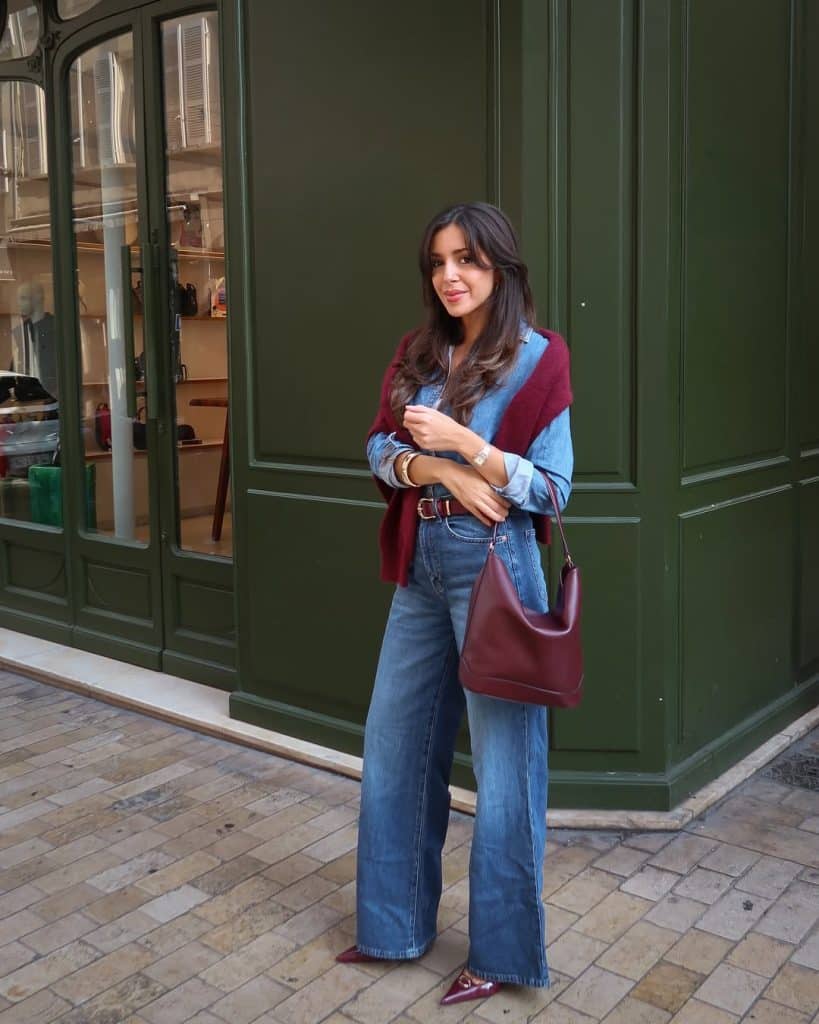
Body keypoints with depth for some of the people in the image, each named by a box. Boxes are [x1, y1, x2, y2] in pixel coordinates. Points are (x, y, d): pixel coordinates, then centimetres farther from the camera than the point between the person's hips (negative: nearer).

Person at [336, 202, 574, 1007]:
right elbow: (380, 449, 6)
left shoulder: (536, 358, -7)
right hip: (421, 567, 7)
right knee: (394, 746, 14)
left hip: (493, 567, -6)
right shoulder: (418, 353, 10)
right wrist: (434, 469, -13)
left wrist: (462, 443, -20)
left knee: (502, 760, 4)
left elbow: (551, 488, -10)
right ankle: (396, 924, 33)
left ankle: (502, 950, 23)